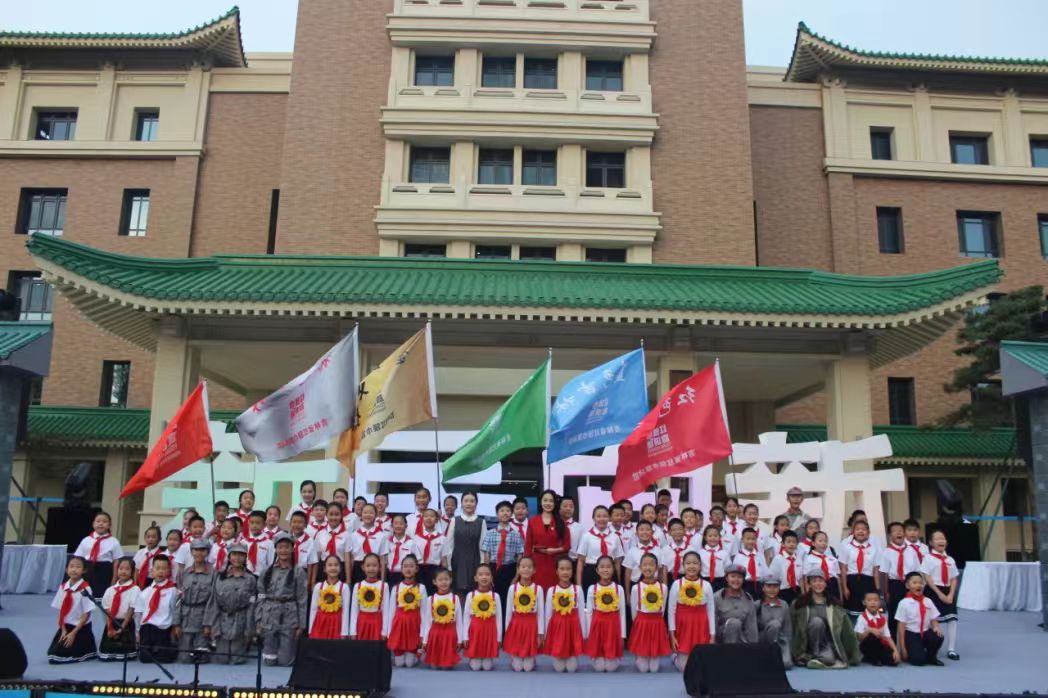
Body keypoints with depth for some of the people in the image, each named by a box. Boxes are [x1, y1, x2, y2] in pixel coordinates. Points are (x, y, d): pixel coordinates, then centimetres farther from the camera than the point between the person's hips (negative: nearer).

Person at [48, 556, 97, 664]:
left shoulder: (85, 588, -16)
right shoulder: (63, 587, 2)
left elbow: (86, 614, -13)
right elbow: (60, 611, 4)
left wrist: (73, 633, -15)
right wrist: (63, 630, -7)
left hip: (81, 629, -6)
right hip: (65, 626, 6)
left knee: (58, 656, -12)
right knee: (51, 654, -3)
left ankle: (87, 651, 7)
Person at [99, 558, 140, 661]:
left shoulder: (135, 589, -10)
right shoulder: (110, 590, 5)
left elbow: (131, 610, -11)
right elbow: (107, 611, 3)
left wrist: (121, 628, -13)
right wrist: (109, 628, -9)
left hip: (126, 624, -4)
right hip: (111, 624, 4)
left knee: (123, 655, -6)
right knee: (106, 655, -1)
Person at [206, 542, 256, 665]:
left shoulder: (250, 579, 2)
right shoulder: (220, 578, 7)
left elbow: (251, 605, -1)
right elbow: (214, 602, 4)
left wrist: (249, 629, -5)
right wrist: (211, 624, -3)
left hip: (240, 622, -1)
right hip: (222, 622, 1)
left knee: (237, 660, -1)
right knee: (220, 659, 3)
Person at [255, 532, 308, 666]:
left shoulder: (298, 572, 1)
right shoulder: (267, 572, 9)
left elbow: (302, 600, 0)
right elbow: (260, 597, 9)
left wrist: (301, 625, -4)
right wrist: (258, 620, 1)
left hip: (289, 617, -2)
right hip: (269, 616, 2)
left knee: (285, 661, -1)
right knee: (270, 661, 4)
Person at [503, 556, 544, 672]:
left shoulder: (538, 589, -3)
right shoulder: (512, 588, -2)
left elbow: (541, 612, -1)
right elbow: (509, 611, 3)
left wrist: (540, 633, -3)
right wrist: (507, 631, 3)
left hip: (531, 625, 0)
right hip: (516, 625, 0)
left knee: (528, 667, 2)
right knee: (517, 667, 2)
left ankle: (529, 663, 34)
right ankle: (513, 657, 33)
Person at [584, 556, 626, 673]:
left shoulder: (619, 589, 0)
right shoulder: (592, 589, 0)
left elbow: (622, 613, 3)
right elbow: (589, 612, 3)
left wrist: (623, 635, 1)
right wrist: (587, 634, 1)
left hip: (613, 625, 0)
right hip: (597, 624, 0)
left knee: (611, 666, 2)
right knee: (598, 667, 1)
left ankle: (613, 659, 32)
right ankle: (597, 659, 31)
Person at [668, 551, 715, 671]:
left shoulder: (706, 585, -1)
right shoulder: (677, 584, -4)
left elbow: (711, 611, 2)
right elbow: (672, 611, -2)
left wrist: (712, 635, 0)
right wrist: (672, 635, -4)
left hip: (700, 627, 1)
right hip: (682, 626, -1)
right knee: (684, 667, 1)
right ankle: (676, 656, 34)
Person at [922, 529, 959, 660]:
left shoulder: (950, 560, 7)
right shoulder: (928, 558, -7)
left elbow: (954, 579, 6)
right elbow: (927, 578, -11)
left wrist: (951, 594, -8)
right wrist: (939, 593, -15)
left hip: (948, 592, 4)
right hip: (933, 591, -4)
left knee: (952, 619, 1)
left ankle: (951, 649, 10)